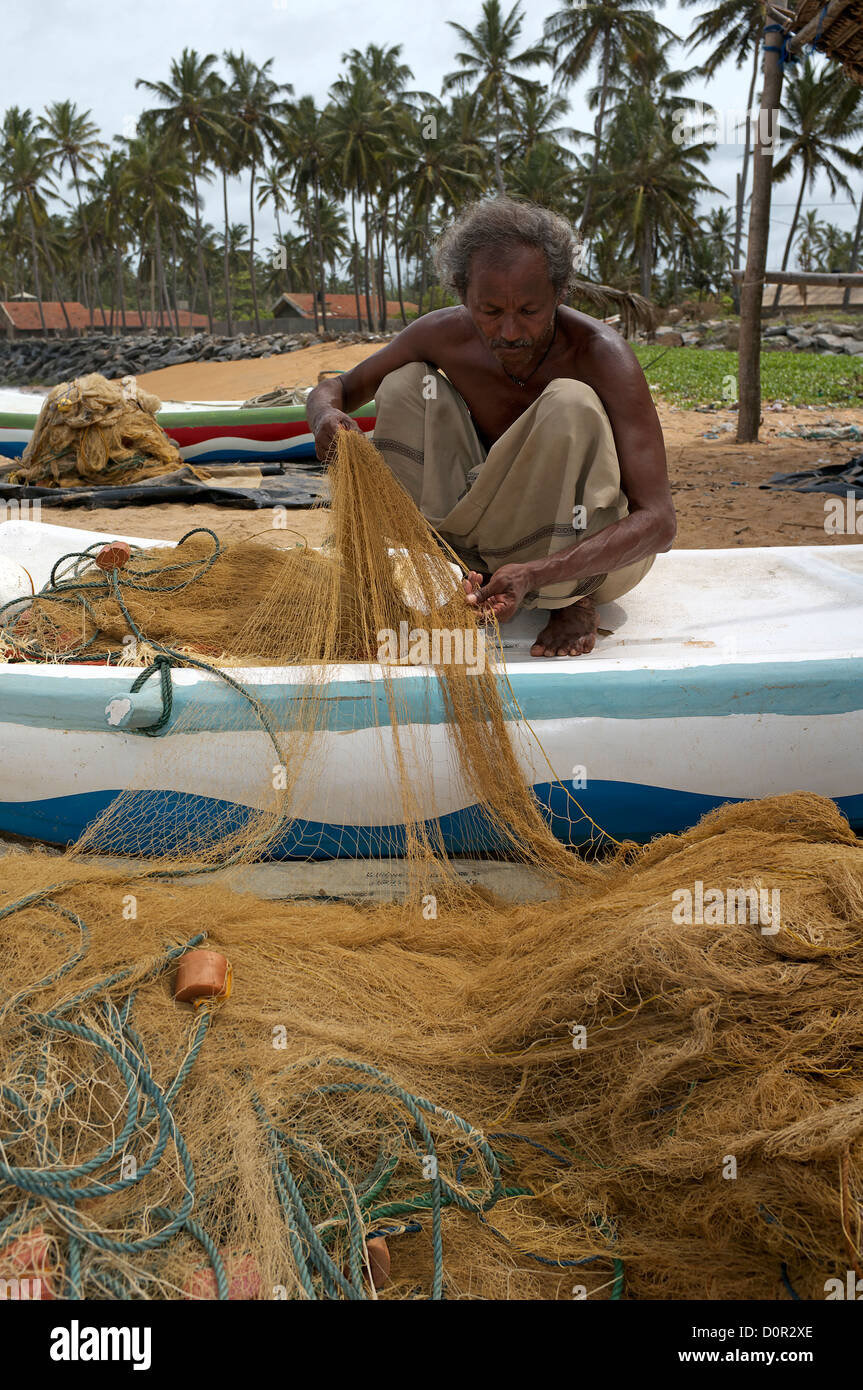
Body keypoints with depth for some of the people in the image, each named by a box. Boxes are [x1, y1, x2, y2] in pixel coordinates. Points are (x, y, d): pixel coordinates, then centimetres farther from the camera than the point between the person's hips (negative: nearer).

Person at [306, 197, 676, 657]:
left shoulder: (601, 355, -27)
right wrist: (326, 413, -27)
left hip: (597, 546, -4)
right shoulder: (443, 335, -14)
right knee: (407, 383, -10)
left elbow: (658, 521, -32)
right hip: (501, 532, 4)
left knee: (570, 403, -32)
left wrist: (536, 573, -46)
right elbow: (338, 388, 0)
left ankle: (575, 601, -15)